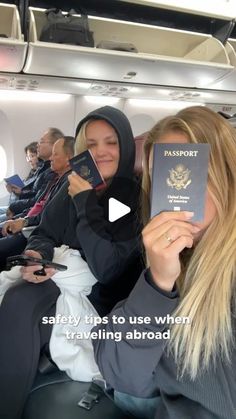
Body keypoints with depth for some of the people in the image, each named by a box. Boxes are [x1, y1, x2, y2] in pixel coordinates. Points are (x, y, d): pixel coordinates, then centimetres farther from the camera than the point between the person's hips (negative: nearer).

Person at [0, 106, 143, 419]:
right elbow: (44, 233, 8)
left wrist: (86, 201, -23)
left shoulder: (138, 197, -16)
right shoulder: (75, 185, 2)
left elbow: (107, 268, -24)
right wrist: (36, 255, -16)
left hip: (103, 297, -5)